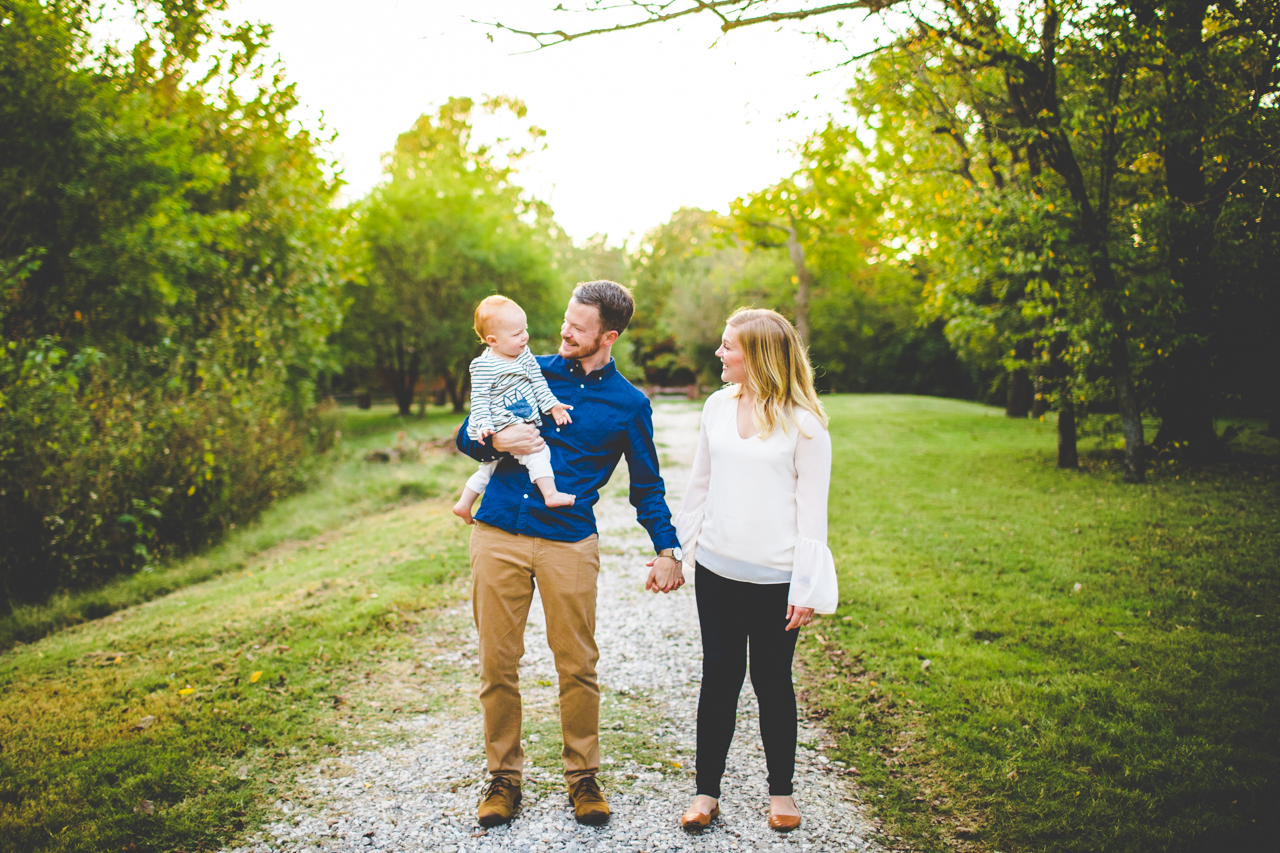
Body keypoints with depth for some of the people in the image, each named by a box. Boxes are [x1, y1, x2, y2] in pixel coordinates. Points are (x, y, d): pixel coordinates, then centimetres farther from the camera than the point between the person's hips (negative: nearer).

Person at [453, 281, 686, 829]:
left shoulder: (629, 405, 4)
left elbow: (647, 486, 11)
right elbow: (466, 436, 13)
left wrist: (666, 548, 0)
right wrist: (496, 442, -10)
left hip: (569, 544, -1)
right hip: (497, 536, 2)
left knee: (577, 666, 3)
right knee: (497, 664, 5)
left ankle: (582, 775, 22)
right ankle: (503, 775, 22)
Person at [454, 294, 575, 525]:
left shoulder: (524, 353, 5)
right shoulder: (484, 366, -18)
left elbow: (538, 382, 10)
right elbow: (480, 398, -18)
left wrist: (552, 405, 4)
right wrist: (484, 425, -27)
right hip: (503, 427, -9)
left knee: (488, 467, 19)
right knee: (537, 450, -21)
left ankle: (464, 504, 31)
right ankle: (550, 494, -19)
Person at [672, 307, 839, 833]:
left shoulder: (803, 425, -8)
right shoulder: (718, 406, 6)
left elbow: (812, 509, -6)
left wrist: (807, 588, -7)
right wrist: (677, 550, 15)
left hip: (775, 578, -3)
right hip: (717, 571, 4)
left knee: (772, 681, 8)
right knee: (719, 676, 8)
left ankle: (780, 791, 27)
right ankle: (707, 791, 20)